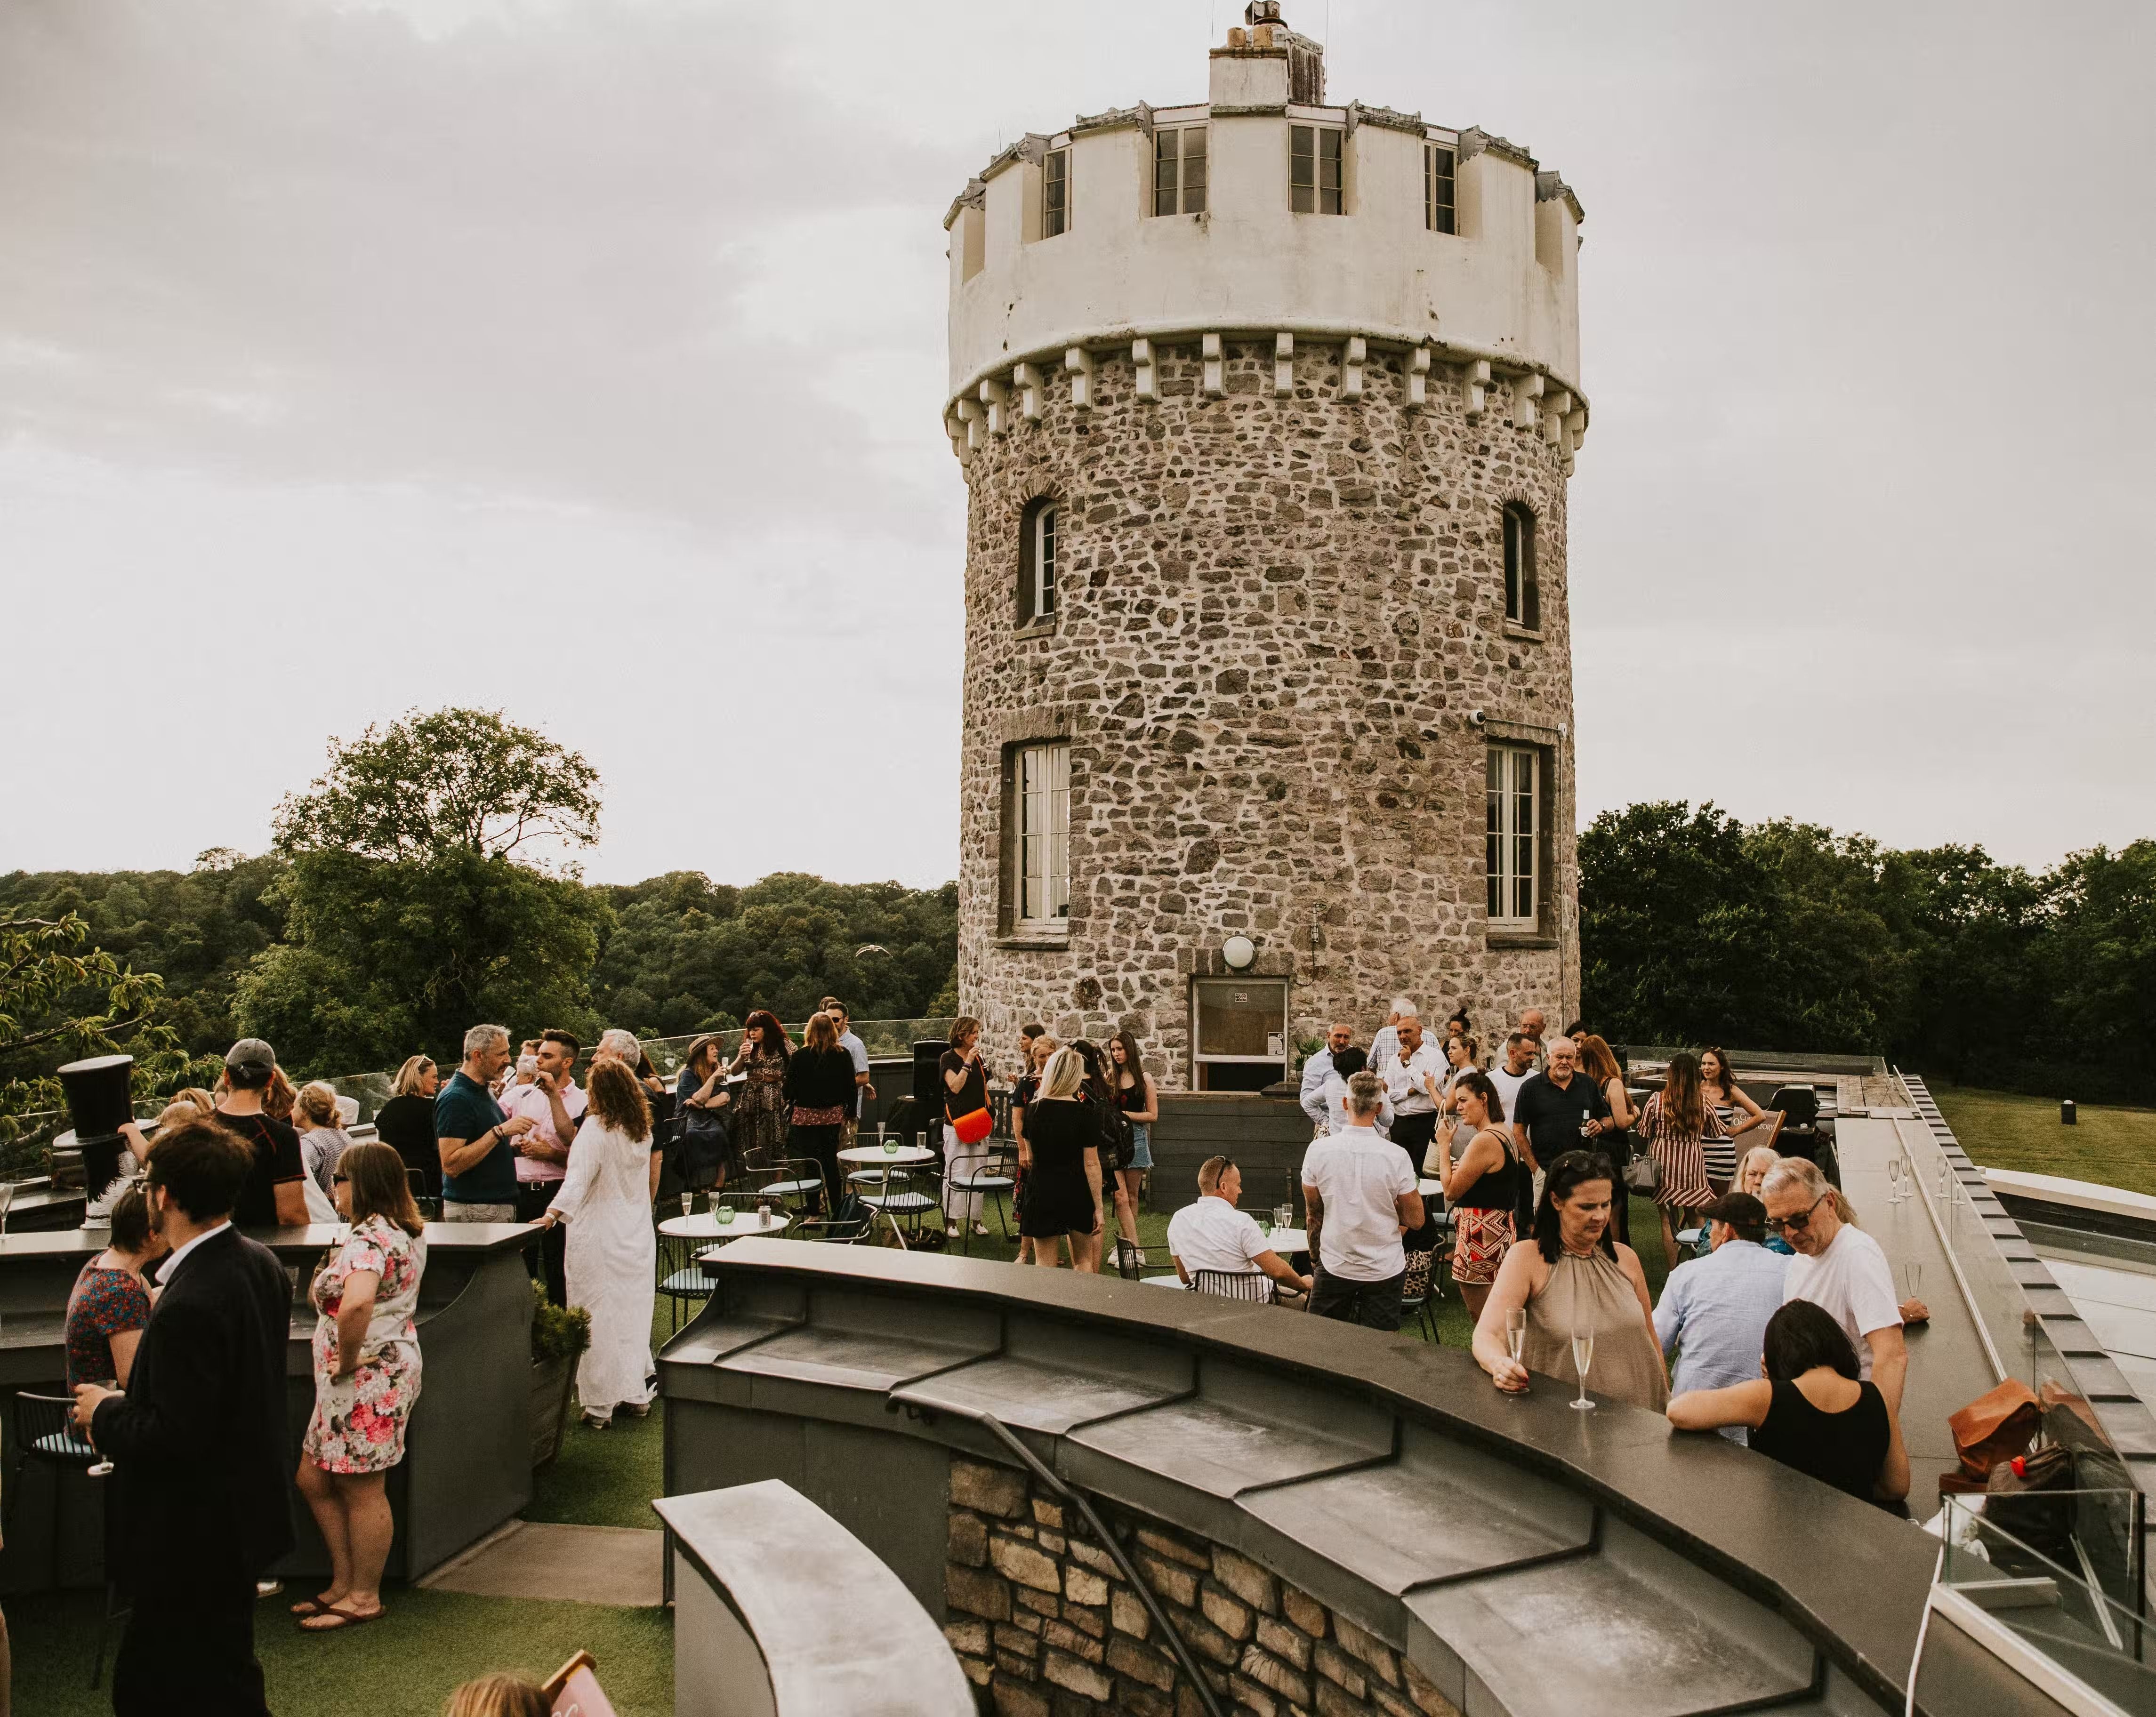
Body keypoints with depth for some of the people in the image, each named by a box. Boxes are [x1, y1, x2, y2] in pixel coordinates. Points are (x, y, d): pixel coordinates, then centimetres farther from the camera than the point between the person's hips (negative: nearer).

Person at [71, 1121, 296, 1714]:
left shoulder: (189, 1306, -29)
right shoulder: (261, 1262, 0)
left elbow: (176, 1436, -27)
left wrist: (106, 1413, -9)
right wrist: (121, 1405, 14)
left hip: (198, 1538, -9)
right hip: (247, 1508, 9)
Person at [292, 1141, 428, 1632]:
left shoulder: (369, 1239, -21)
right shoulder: (405, 1232, 11)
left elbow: (356, 1305, -40)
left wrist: (347, 1360, -26)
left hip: (368, 1378, -11)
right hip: (391, 1366, 11)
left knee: (362, 1492, 3)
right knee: (313, 1479, 19)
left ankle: (363, 1597, 16)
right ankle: (344, 1582, 27)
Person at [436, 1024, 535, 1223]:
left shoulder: (484, 1091, 15)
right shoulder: (455, 1098, -15)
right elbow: (451, 1165, -23)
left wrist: (515, 1148, 7)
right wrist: (500, 1132, -25)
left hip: (501, 1205, 9)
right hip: (473, 1211, -9)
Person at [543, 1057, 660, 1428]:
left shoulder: (596, 1127, -15)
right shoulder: (643, 1130, 7)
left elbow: (578, 1178, -25)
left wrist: (553, 1214, -33)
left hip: (599, 1237, -7)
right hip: (638, 1234, 7)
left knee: (599, 1317, 0)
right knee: (633, 1313, 15)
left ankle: (600, 1406, 4)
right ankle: (637, 1394, 21)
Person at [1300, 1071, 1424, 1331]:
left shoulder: (1318, 1149, -11)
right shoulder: (1397, 1156, -14)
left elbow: (1313, 1212, 4)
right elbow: (1415, 1220, -6)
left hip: (1334, 1267, 1)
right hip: (1385, 1268, 0)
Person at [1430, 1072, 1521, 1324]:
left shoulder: (1484, 1141, -21)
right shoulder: (1505, 1134, 11)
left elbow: (1451, 1190, -14)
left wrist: (1444, 1145, -7)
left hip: (1481, 1237, -10)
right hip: (1501, 1230, 10)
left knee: (1483, 1321, -1)